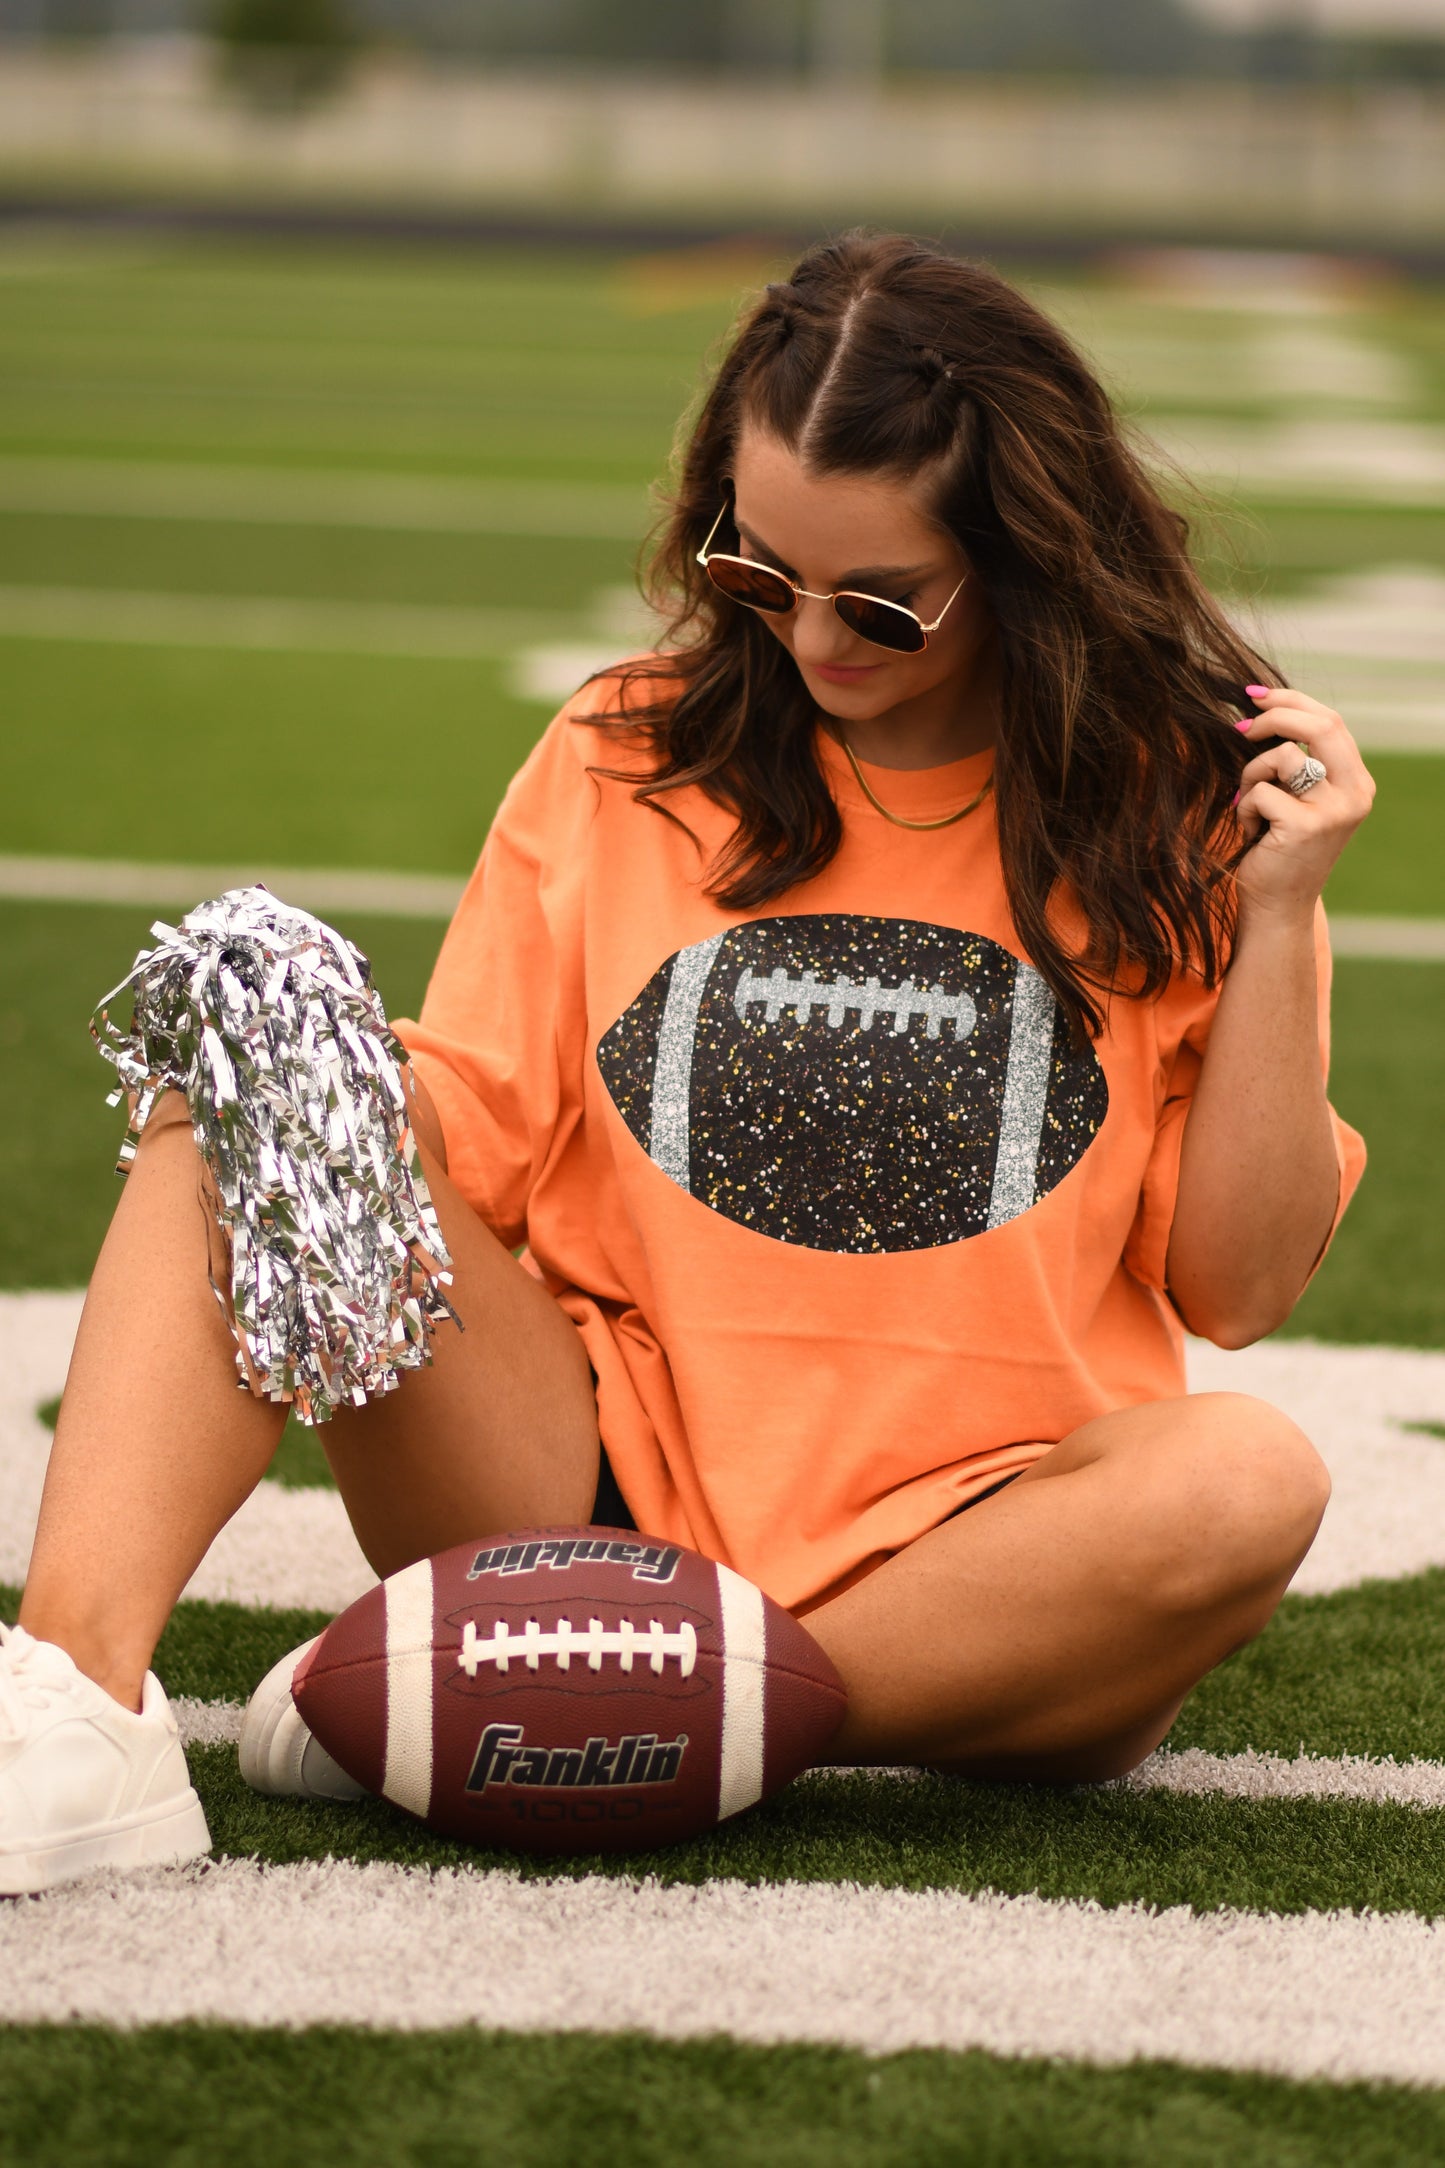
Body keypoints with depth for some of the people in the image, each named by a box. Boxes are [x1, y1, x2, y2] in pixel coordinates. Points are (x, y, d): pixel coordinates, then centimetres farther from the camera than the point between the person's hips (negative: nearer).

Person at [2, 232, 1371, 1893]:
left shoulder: (1178, 808, 4)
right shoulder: (627, 758, 9)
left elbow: (1237, 1287, 2)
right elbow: (466, 1150, 9)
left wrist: (1278, 919, -8)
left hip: (966, 1581, -1)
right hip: (602, 1491, 1)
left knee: (1246, 1482, -34)